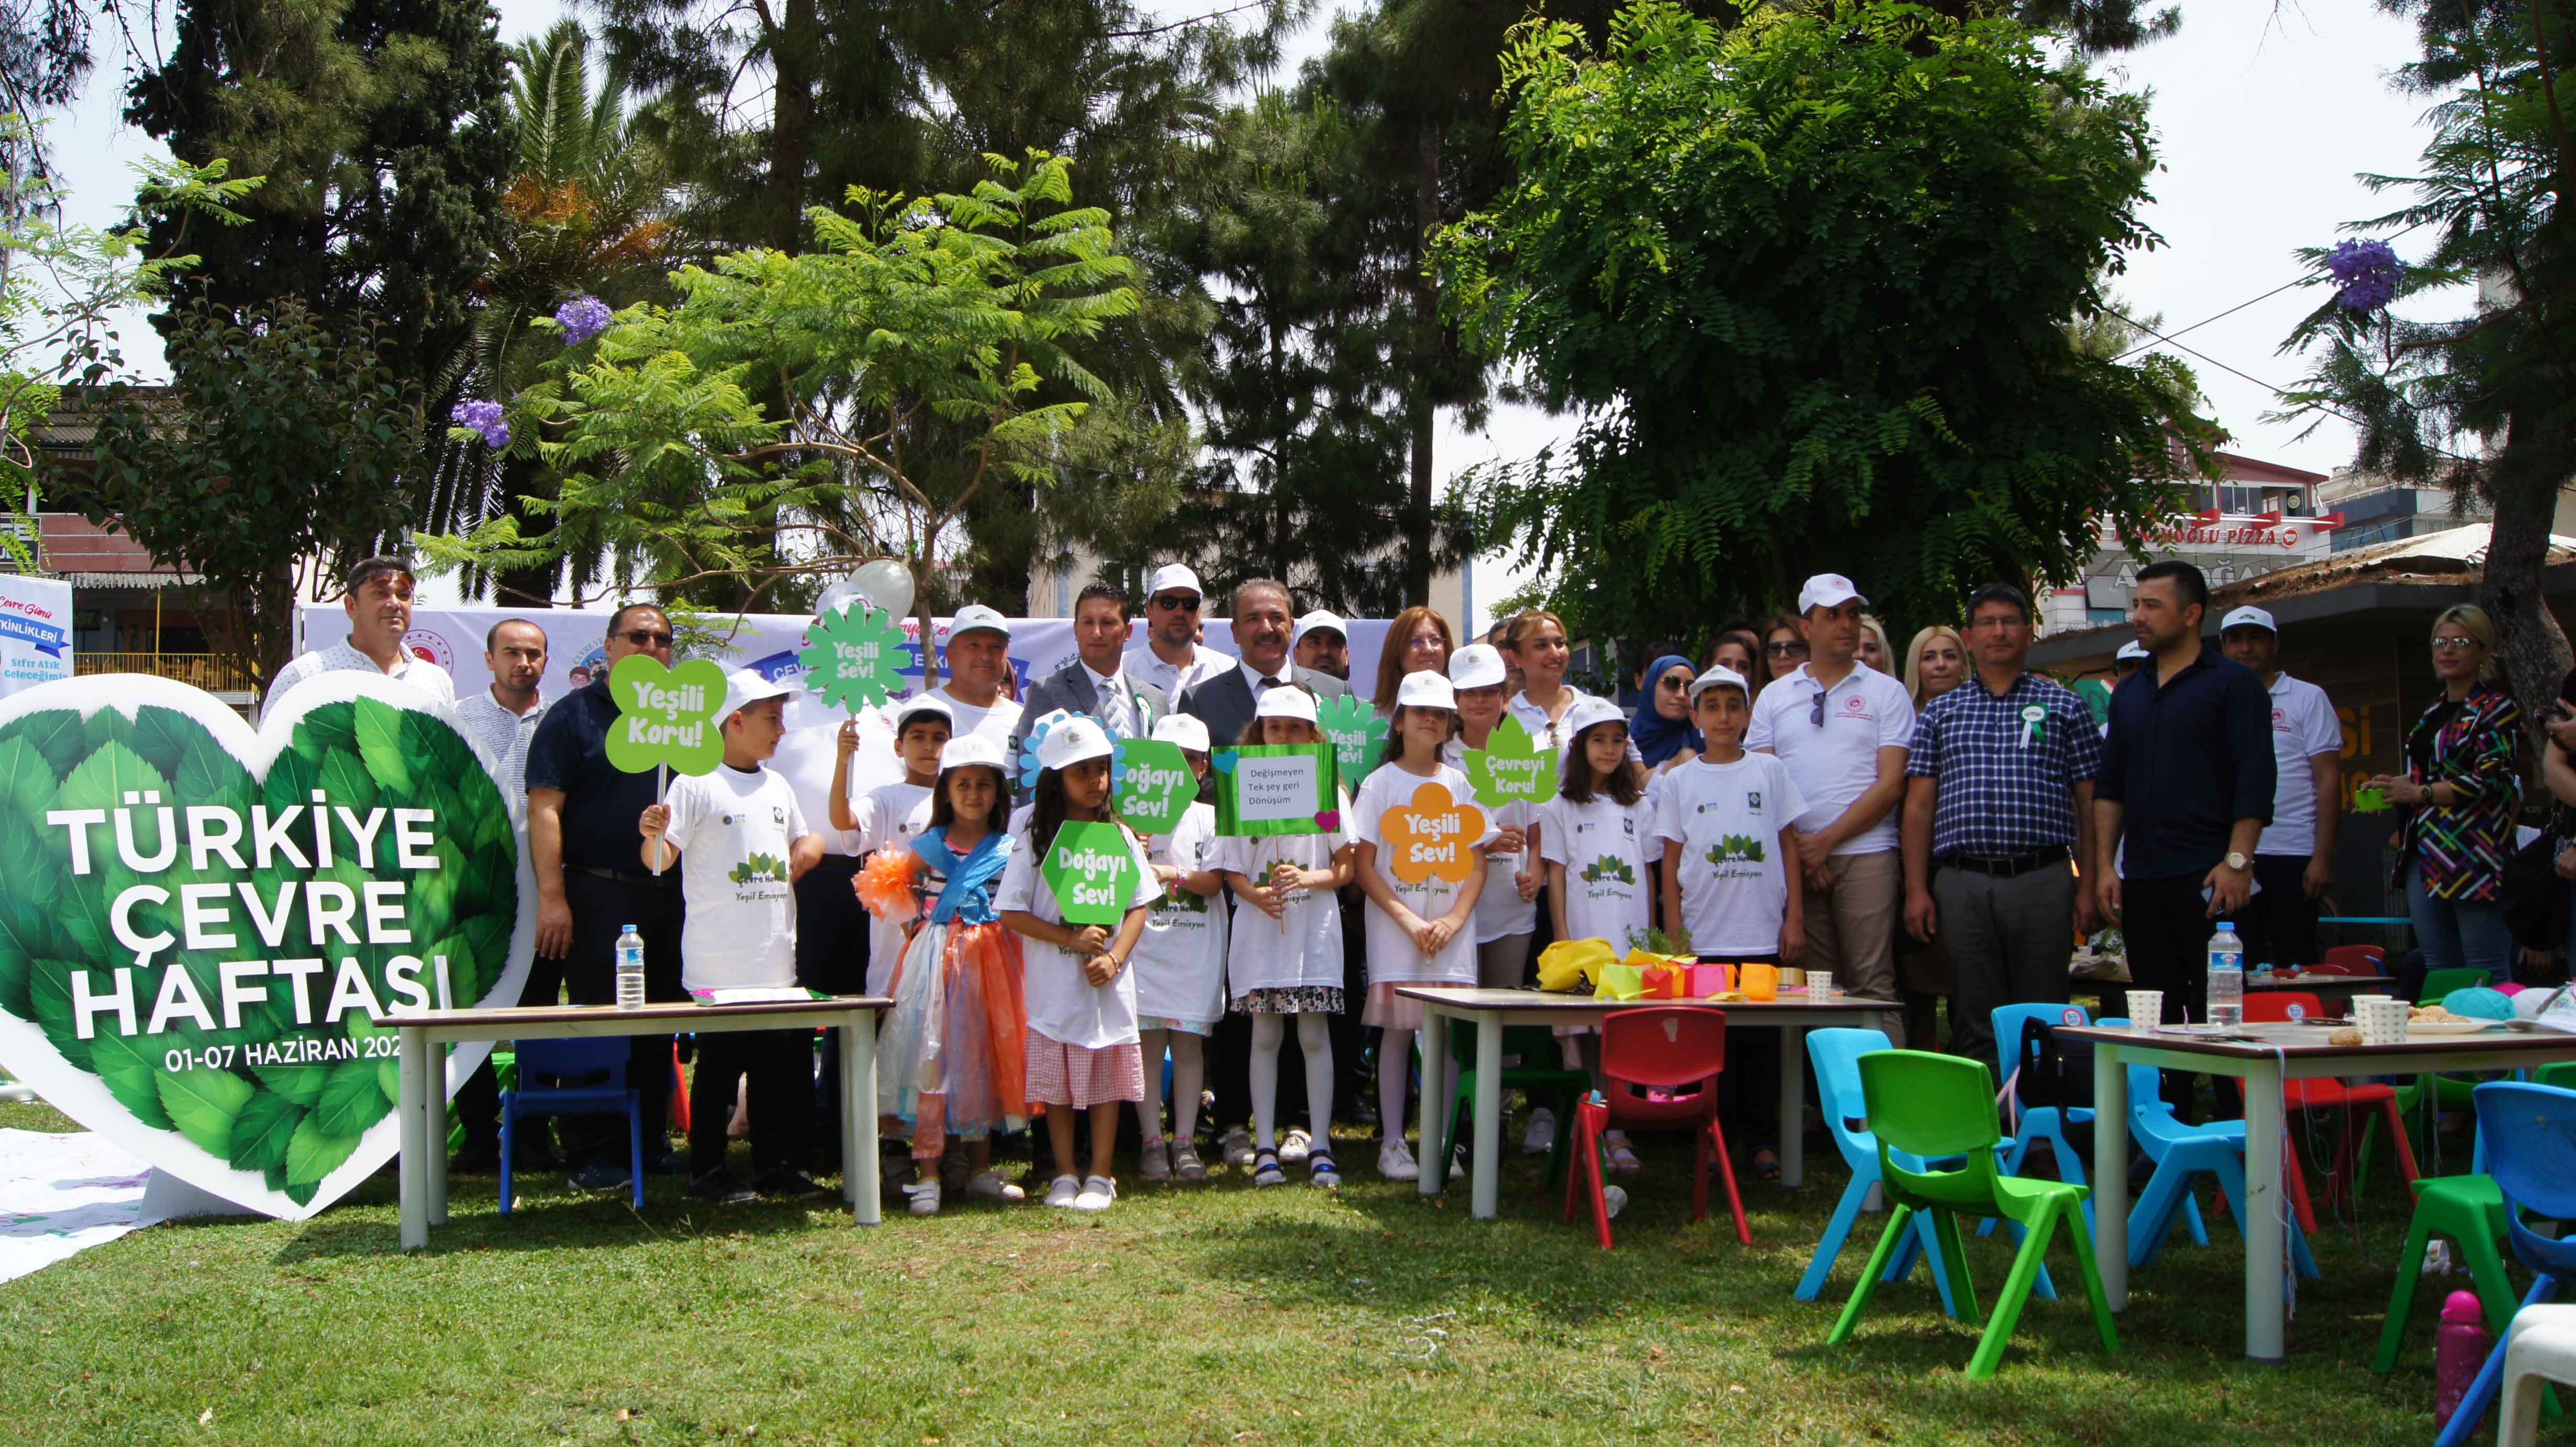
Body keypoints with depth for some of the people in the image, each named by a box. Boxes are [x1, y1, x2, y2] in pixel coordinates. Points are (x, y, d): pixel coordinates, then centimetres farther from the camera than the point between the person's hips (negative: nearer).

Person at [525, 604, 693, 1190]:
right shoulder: (574, 714, 0)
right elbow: (544, 807, -7)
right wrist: (552, 895, -15)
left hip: (668, 897, 5)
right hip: (598, 894, -5)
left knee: (660, 1028, 8)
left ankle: (650, 1140, 18)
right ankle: (591, 1152, 4)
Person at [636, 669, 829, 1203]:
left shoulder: (777, 786, 15)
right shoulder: (697, 783, -7)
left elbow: (800, 842, 30)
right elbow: (661, 860, -13)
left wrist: (809, 848, 8)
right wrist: (653, 834, -34)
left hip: (775, 956, 7)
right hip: (719, 962, -7)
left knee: (779, 1063, 10)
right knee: (720, 1063, -2)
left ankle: (775, 1165, 20)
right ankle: (708, 1171, 8)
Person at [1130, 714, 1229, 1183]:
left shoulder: (1209, 817, 7)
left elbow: (1213, 881, -2)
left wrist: (1175, 875, -19)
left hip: (1195, 946, 1)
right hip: (1145, 941, -1)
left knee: (1189, 1040, 3)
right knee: (1148, 1041, -1)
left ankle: (1185, 1141, 9)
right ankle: (1152, 1141, 5)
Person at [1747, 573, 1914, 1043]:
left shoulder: (1886, 692, 7)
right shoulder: (1775, 696, 15)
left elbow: (1891, 784, -2)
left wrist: (1827, 841, -9)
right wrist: (1795, 844, -5)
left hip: (1864, 854, -3)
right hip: (1794, 859, 3)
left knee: (1872, 983, -7)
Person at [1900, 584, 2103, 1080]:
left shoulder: (2064, 706, 10)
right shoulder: (1940, 713, 14)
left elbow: (2089, 802, 6)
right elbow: (1919, 806, 10)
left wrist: (2090, 886, -2)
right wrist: (1917, 889, 1)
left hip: (2042, 879, -1)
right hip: (1963, 884, 1)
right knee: (1976, 1023, 3)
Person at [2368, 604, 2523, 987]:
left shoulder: (2497, 709, -5)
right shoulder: (2433, 711, 19)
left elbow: (2492, 781, -16)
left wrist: (2419, 793, -13)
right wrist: (2395, 788, 8)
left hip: (2474, 855, -8)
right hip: (2424, 856, 8)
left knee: (2488, 976, -7)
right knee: (2438, 974, 10)